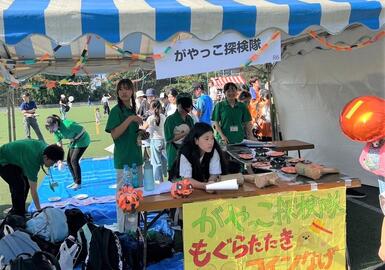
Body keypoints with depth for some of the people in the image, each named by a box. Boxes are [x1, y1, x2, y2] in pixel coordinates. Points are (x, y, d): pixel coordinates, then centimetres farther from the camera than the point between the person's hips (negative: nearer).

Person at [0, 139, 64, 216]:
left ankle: (15, 211, 23)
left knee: (26, 183, 8)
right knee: (19, 186, -19)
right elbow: (33, 190, -33)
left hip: (13, 157, 9)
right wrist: (39, 210, -30)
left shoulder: (45, 147, -15)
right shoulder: (33, 161, -36)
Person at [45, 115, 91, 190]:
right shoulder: (56, 131, -9)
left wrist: (74, 139, -18)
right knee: (69, 161, 6)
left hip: (82, 141, -8)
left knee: (74, 160, -13)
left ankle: (78, 183, -2)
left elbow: (82, 130, -25)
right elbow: (59, 144, -5)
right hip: (73, 142, 8)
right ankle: (75, 181, 19)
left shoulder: (68, 125, -34)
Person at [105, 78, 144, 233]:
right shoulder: (116, 110, -9)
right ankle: (124, 230, 13)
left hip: (136, 159, 8)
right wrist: (130, 119, -23)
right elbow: (114, 134, -19)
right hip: (123, 161, -7)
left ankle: (133, 227, 28)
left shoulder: (132, 110, 12)